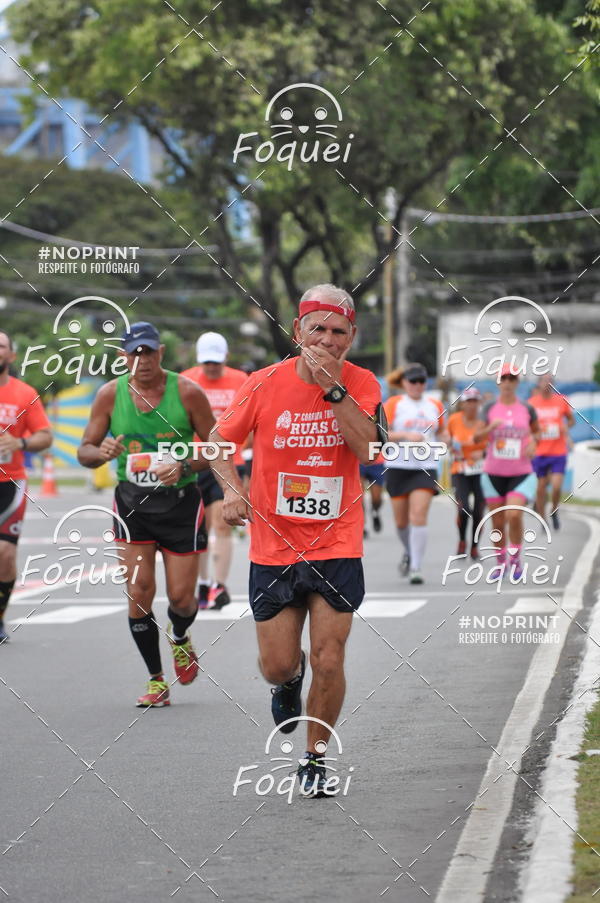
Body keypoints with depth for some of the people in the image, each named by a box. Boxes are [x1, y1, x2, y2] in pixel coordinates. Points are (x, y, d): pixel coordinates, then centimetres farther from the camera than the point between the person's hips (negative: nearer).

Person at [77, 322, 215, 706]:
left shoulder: (187, 392, -8)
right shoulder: (111, 394, -2)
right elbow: (85, 450, 4)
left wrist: (184, 467, -19)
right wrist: (102, 452, -19)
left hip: (180, 501, -1)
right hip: (133, 501, 1)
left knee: (181, 597, 0)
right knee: (140, 592, -8)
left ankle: (180, 638, 37)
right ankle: (156, 681, 5)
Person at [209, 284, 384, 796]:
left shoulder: (361, 384, -4)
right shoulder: (265, 383, -5)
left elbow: (367, 448, -20)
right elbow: (219, 439, 7)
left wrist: (332, 387, -24)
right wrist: (231, 488, -10)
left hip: (337, 547, -1)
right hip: (273, 547, 1)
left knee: (328, 662, -6)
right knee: (277, 666, 3)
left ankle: (316, 758, 16)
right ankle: (291, 680, 41)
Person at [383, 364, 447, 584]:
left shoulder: (435, 406, 9)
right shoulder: (394, 404, 0)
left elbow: (441, 431, 23)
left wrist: (444, 439, 0)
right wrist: (406, 435, -22)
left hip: (425, 467, 0)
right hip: (398, 467, 0)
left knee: (418, 515, -15)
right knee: (401, 520, 10)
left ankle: (416, 567, -14)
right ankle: (409, 552, 40)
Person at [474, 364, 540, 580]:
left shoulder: (527, 409, 3)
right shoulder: (490, 408, 3)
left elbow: (537, 431, 19)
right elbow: (477, 437, -2)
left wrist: (533, 443, -2)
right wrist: (490, 428, -22)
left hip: (521, 473, -1)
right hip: (494, 473, 1)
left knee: (514, 515, -19)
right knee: (497, 522, 5)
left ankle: (515, 558, 1)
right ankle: (500, 564, 21)